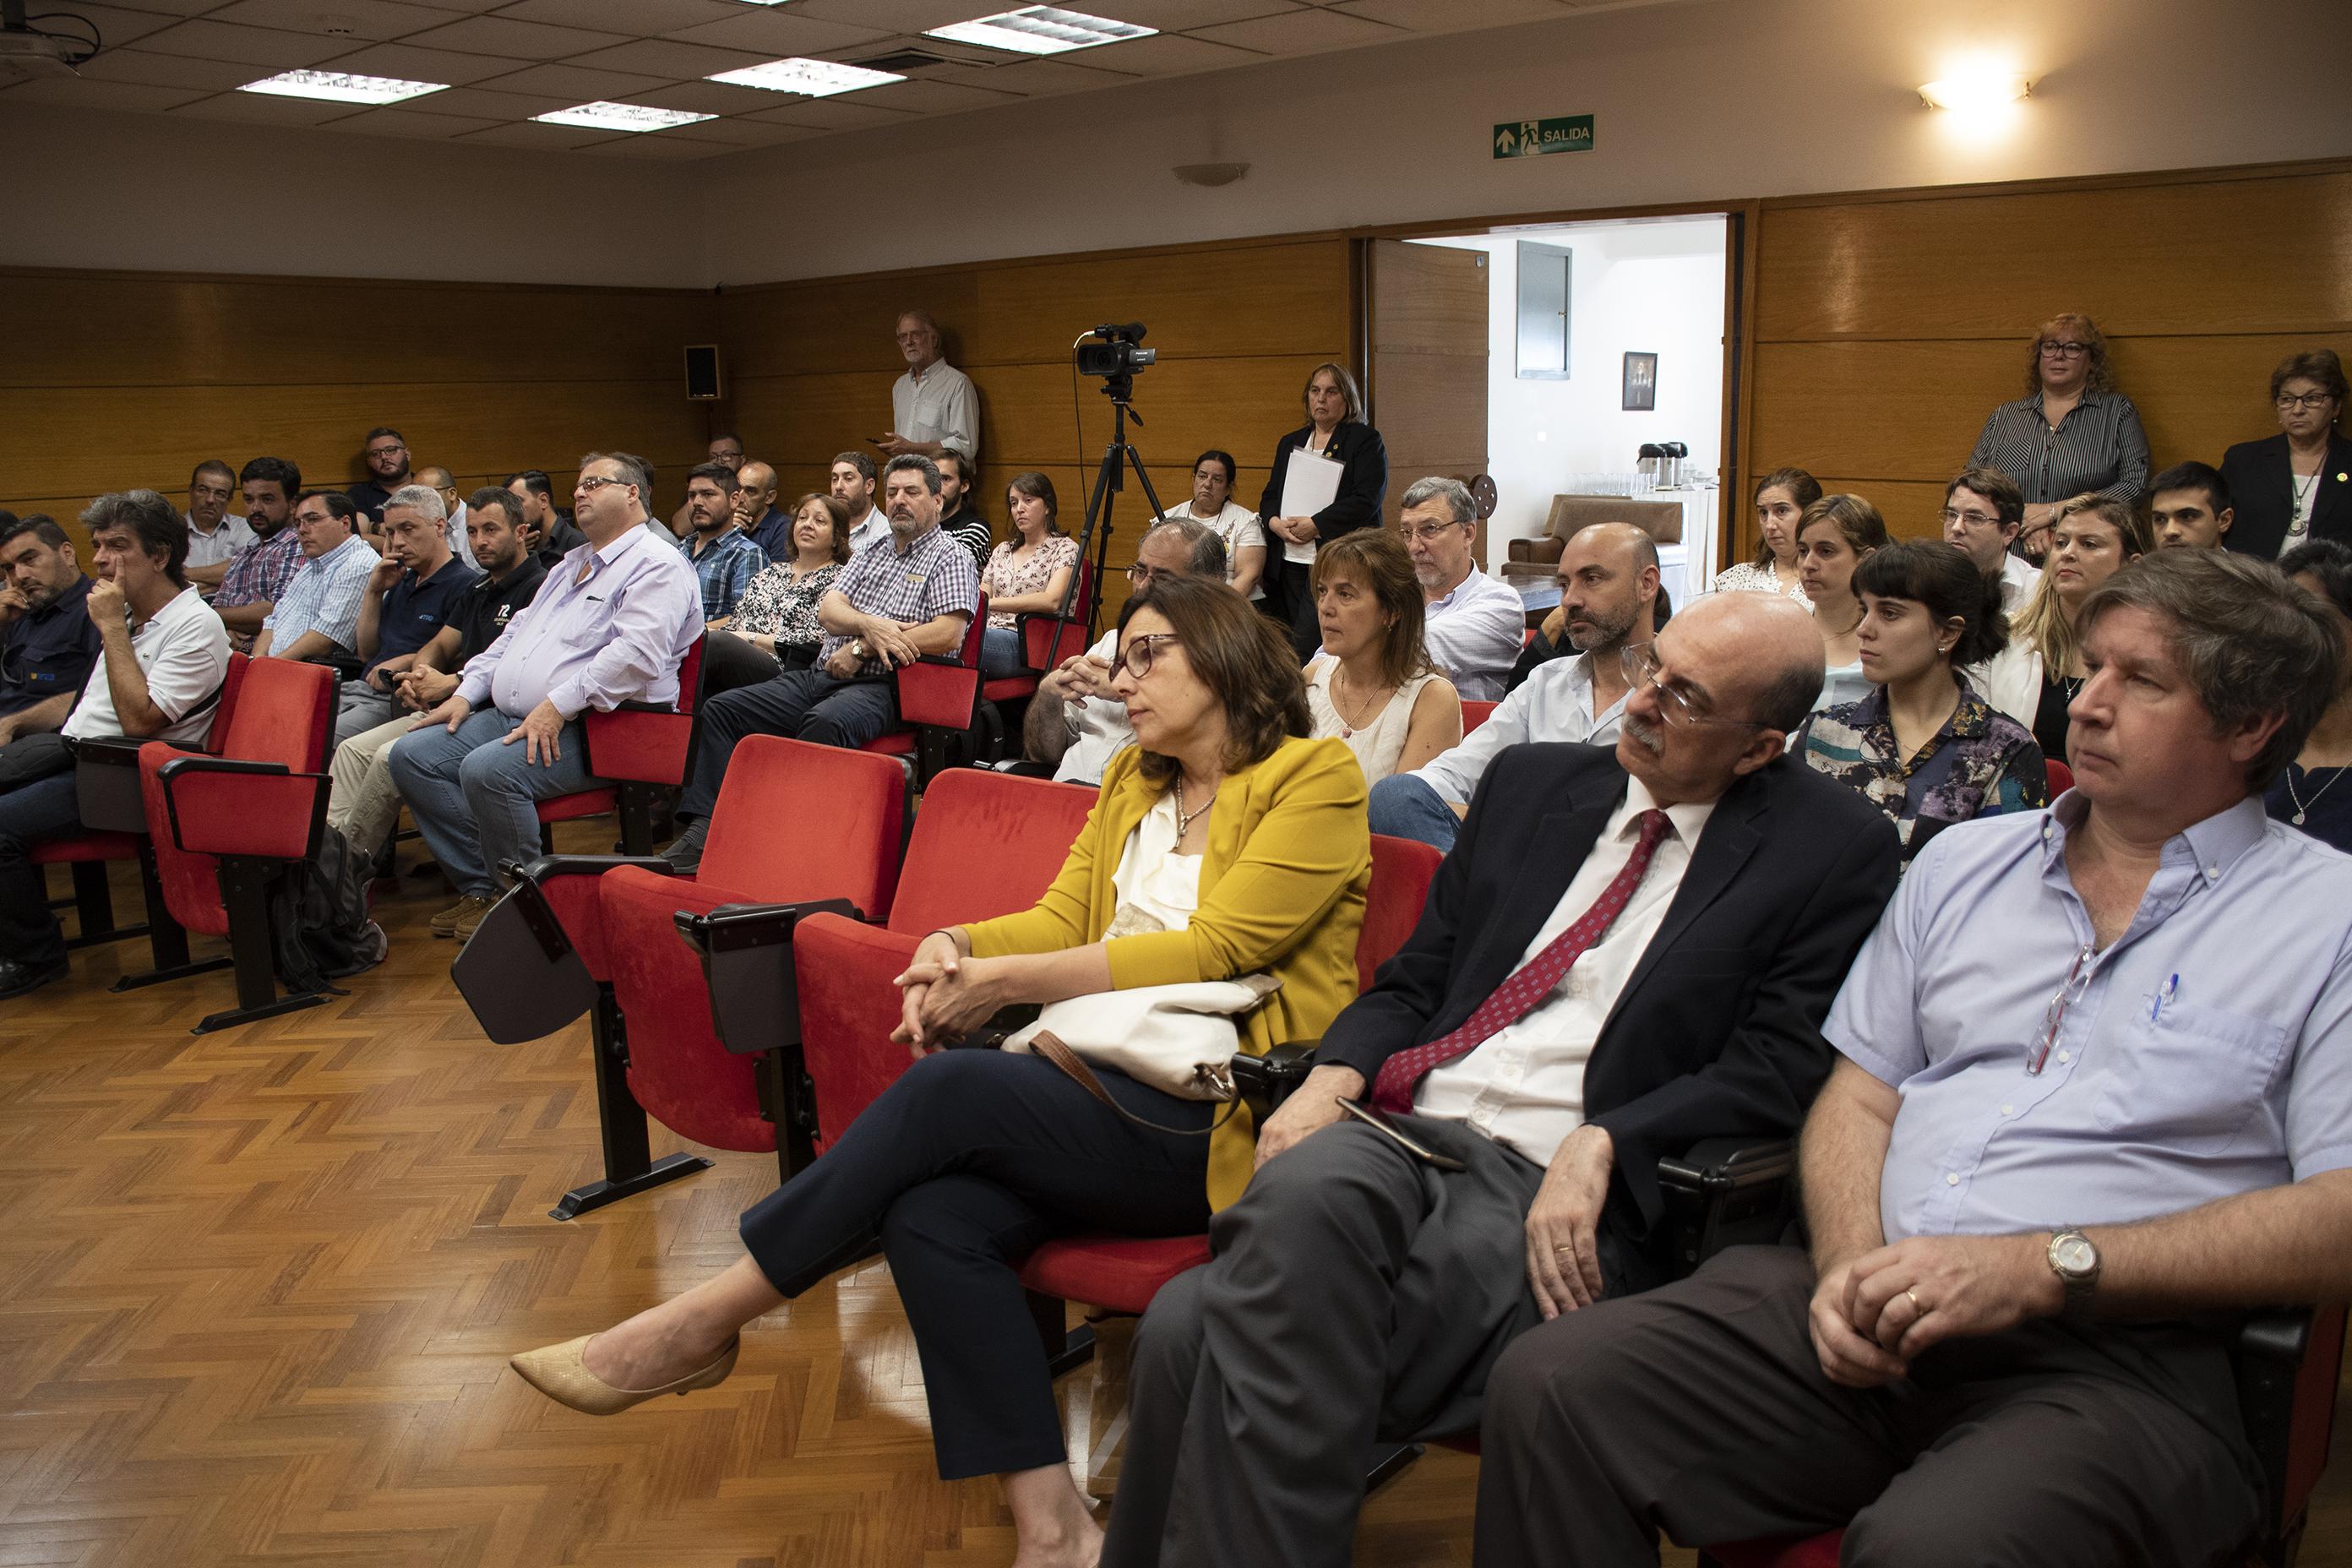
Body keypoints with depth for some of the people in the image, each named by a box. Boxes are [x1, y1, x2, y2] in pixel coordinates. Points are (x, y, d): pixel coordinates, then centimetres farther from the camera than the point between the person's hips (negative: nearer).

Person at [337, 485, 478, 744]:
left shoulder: (466, 584, -6)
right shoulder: (402, 582, 24)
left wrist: (406, 661, -13)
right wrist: (374, 592, 15)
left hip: (404, 700, -8)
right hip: (363, 688, 8)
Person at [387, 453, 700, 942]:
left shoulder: (656, 565, -6)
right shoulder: (573, 563, 26)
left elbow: (637, 654, -21)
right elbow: (516, 632, 30)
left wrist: (559, 705, -25)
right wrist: (466, 693, 16)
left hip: (591, 728, -10)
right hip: (511, 717, 10)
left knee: (488, 768, -33)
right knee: (412, 755, -3)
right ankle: (479, 888, -1)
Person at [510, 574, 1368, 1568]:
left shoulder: (1316, 779, -2)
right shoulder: (1131, 779, 21)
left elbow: (1213, 949, -13)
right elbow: (1060, 919, 14)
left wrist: (1004, 981, -16)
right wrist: (959, 946, -9)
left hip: (1223, 1118, -6)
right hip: (1111, 1085, 6)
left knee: (944, 1090, -25)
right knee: (932, 1214, -23)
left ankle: (702, 1324, -7)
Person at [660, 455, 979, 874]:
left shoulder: (950, 558, 4)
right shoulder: (869, 554, 25)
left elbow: (948, 633, -13)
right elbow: (827, 610, 10)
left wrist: (862, 649, -11)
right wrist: (869, 625, -14)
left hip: (878, 687, -7)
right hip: (819, 677, 7)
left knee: (826, 722, -40)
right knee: (720, 709, -8)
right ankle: (704, 828, -17)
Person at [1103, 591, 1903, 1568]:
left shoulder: (1834, 850, 5)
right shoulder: (1533, 783, 18)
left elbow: (1778, 1067, -3)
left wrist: (1600, 1148, -16)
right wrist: (1333, 1075, -1)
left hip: (1561, 1200, -5)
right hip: (1406, 1130, 5)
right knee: (1302, 1191, -32)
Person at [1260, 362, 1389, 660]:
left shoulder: (1365, 441, 2)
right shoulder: (1290, 443, 21)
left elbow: (1367, 501, -10)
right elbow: (1270, 496, 20)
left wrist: (1315, 525, -15)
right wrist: (1275, 522, -4)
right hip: (1289, 565, 6)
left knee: (1305, 649, -18)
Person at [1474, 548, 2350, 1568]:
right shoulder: (1964, 864, 19)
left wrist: (2041, 1269, -16)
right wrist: (1853, 1265, -5)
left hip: (2114, 1360, -4)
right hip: (1873, 1323, 5)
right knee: (1551, 1384, -16)